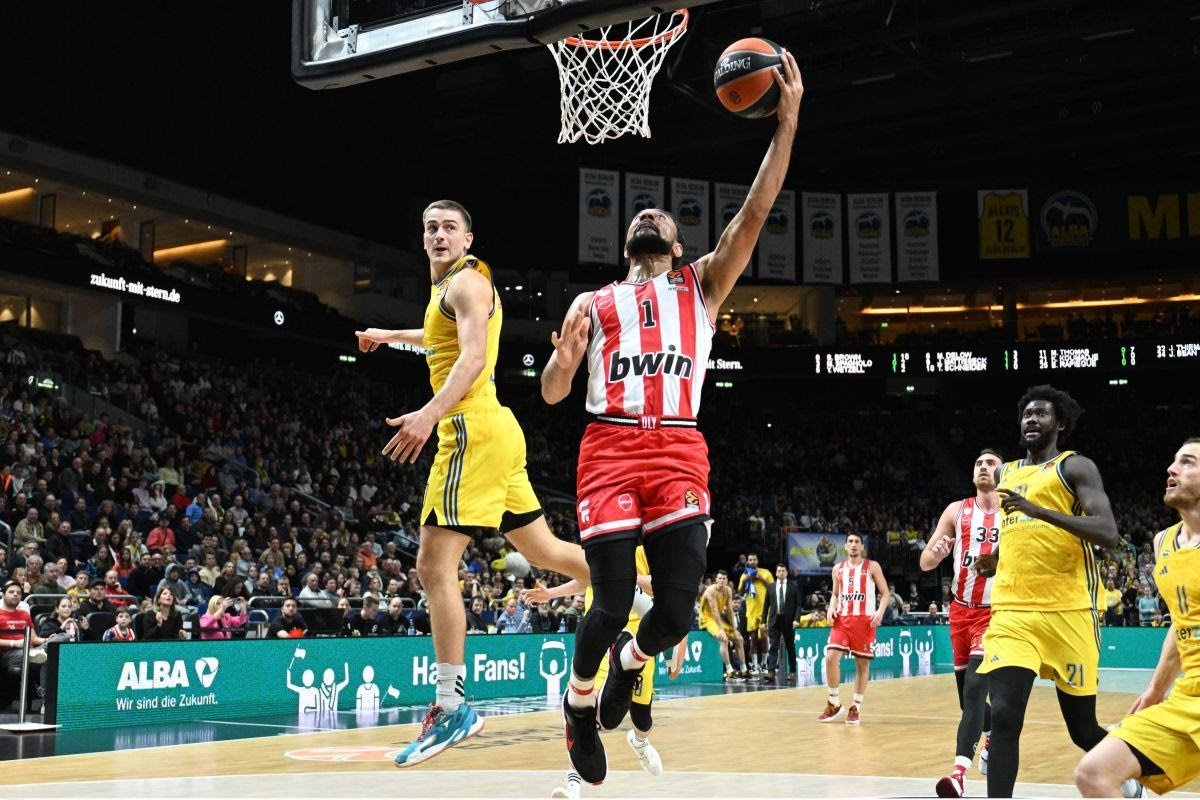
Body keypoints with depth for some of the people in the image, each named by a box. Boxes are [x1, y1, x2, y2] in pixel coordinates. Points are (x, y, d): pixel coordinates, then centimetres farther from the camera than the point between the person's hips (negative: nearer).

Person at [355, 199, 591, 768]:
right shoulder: (448, 288, 24)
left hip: (473, 428, -10)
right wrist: (391, 336, 56)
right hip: (489, 430, 10)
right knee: (542, 551, 17)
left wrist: (431, 413, -34)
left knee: (434, 565, -13)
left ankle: (452, 707, -14)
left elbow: (473, 357, -21)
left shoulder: (466, 281, -5)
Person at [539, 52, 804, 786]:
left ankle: (630, 660, 29)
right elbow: (552, 395, 14)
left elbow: (756, 213, 6)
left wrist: (788, 120, -2)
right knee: (613, 603, -10)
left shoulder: (702, 285, 19)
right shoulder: (593, 303, 20)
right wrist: (563, 359, -11)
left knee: (678, 611, -8)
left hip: (681, 454, 1)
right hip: (611, 451, 0)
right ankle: (580, 699, 21)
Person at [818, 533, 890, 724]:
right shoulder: (838, 569, 12)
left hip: (865, 620, -2)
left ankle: (856, 708, 12)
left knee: (862, 663, 2)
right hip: (842, 619, 2)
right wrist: (831, 608, 2)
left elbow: (885, 592, 2)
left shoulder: (872, 566, 2)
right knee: (831, 657, -12)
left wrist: (880, 611, -15)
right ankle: (834, 703, 2)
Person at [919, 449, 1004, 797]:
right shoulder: (956, 511, 3)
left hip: (995, 611, -4)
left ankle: (959, 772, -27)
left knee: (975, 686, -20)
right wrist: (937, 552, -22)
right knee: (968, 690, 13)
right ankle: (992, 735, 44)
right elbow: (925, 563, 2)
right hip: (961, 610, 4)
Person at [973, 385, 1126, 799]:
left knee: (1083, 729, 9)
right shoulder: (1005, 473, 19)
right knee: (1003, 717, -16)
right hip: (1012, 610, 4)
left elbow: (1108, 534, -14)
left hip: (1067, 612, -4)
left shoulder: (1075, 466, 0)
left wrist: (1037, 510, -24)